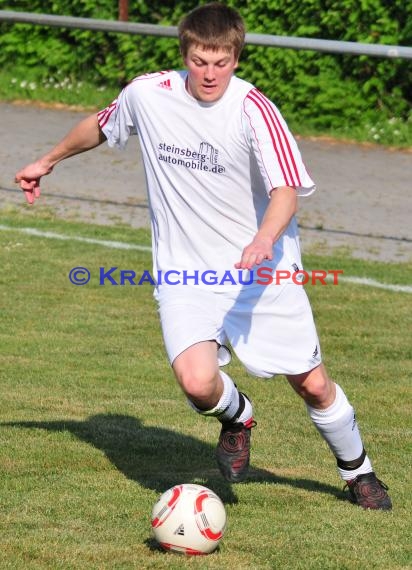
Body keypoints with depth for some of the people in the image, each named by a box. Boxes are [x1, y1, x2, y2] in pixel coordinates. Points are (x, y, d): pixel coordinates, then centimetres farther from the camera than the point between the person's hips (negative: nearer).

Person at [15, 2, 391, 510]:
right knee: (198, 381, -23)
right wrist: (48, 161, 29)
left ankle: (358, 473, 34)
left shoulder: (254, 110, -17)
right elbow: (101, 125, 17)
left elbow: (287, 191, -26)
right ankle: (236, 419, 15)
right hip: (185, 273, 2)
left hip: (262, 270, -1)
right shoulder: (147, 95, -6)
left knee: (312, 385, 5)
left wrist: (264, 241, -45)